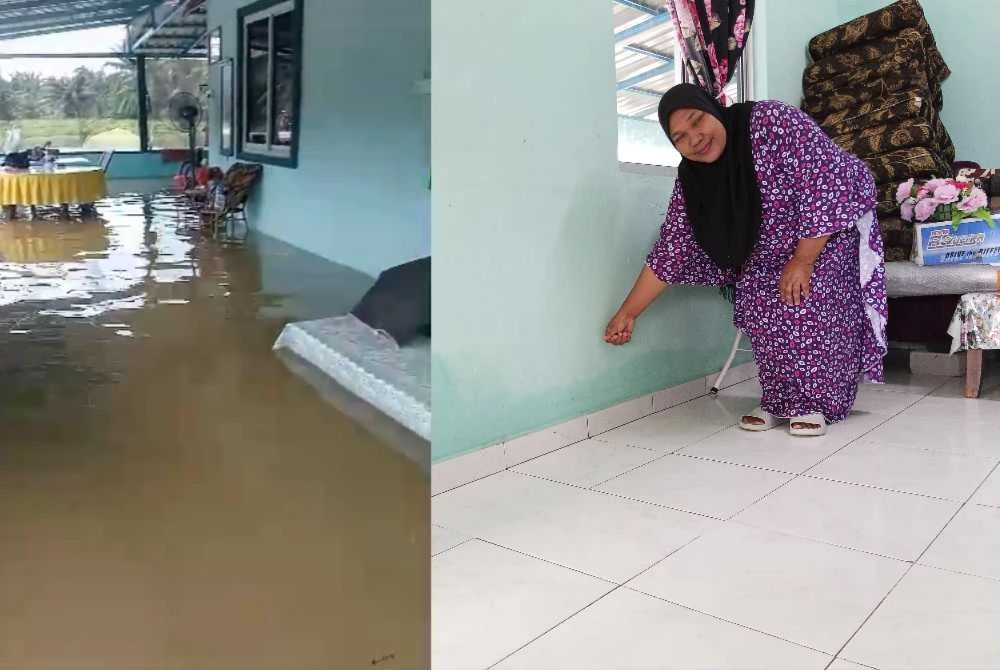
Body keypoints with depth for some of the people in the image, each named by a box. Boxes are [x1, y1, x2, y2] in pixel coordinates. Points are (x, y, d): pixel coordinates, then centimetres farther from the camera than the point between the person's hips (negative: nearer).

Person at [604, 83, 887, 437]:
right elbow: (670, 249, -11)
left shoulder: (773, 121, -30)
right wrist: (628, 313, -13)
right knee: (759, 305, -13)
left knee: (810, 300, -23)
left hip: (832, 220, -5)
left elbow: (828, 182, -31)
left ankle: (815, 402, -8)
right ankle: (781, 400, 1)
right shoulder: (692, 180, -14)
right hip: (770, 250, 5)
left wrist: (802, 261, -29)